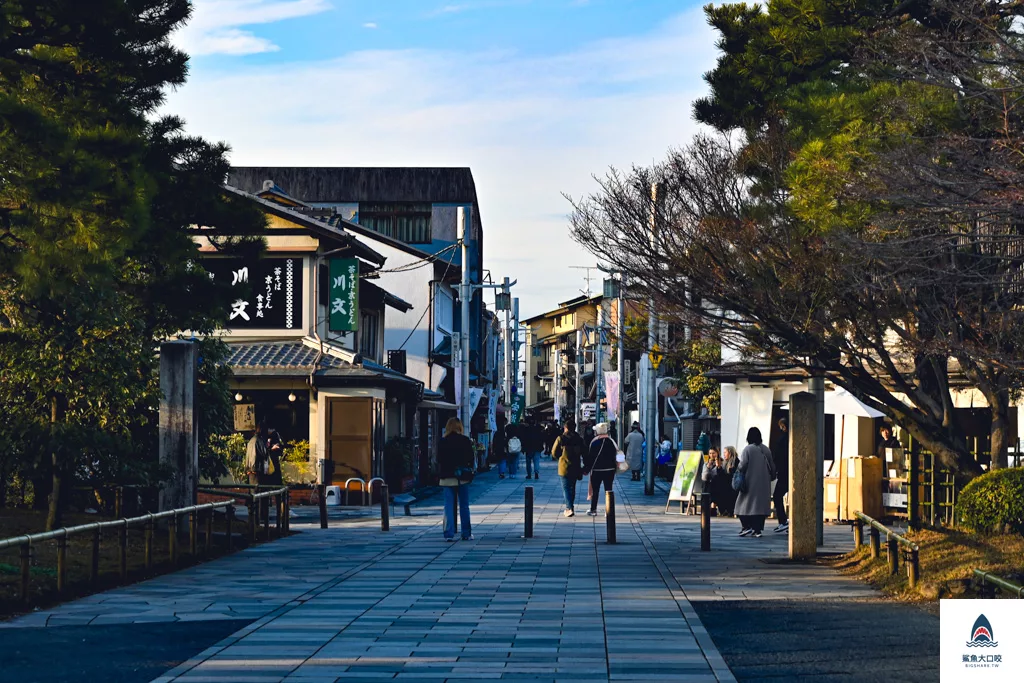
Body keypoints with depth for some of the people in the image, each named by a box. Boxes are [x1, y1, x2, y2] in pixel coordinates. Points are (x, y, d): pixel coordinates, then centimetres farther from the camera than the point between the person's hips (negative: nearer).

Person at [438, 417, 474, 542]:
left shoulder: (442, 442, -1)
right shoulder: (465, 440, -2)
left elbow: (439, 460, 0)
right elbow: (471, 458, -1)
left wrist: (440, 475, 8)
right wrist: (469, 473, 6)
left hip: (447, 478, 0)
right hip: (462, 478, 0)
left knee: (448, 507, 2)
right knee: (464, 506, 8)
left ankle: (449, 534, -5)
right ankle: (466, 534, 12)